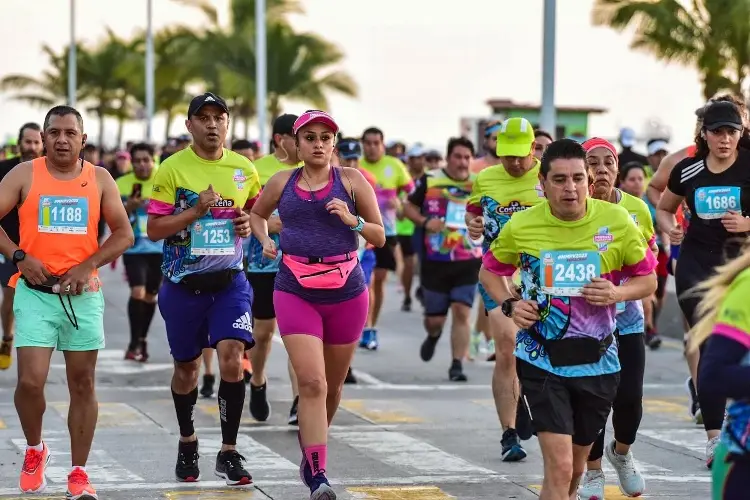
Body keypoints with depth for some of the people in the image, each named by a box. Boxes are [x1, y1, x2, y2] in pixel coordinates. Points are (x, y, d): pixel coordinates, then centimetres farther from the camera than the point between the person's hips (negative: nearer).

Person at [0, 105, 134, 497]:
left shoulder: (99, 179, 5)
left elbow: (123, 233, 6)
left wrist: (88, 266, -7)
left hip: (83, 294, 2)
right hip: (36, 292, -2)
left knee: (82, 384, 4)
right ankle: (34, 450, 16)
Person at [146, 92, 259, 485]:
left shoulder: (243, 169, 3)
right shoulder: (172, 169, -6)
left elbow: (257, 208, 21)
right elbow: (154, 229, -8)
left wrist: (250, 223, -2)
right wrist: (196, 211, -20)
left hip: (230, 280, 1)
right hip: (183, 284, -1)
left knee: (232, 357, -16)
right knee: (186, 366, 12)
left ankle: (229, 453, -6)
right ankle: (187, 442, 36)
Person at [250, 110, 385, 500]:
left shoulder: (351, 180, 1)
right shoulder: (282, 183, 5)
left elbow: (380, 237, 4)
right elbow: (257, 214, 26)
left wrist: (352, 221, -15)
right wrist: (265, 240, 6)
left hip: (346, 294, 1)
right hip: (296, 293, -1)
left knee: (332, 386, 13)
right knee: (312, 383, -15)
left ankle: (311, 452, 38)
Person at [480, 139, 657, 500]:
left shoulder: (617, 221, -7)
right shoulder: (521, 226, -8)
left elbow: (648, 280, 4)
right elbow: (490, 271, 11)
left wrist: (618, 293, -17)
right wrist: (509, 305, -8)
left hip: (596, 360, 2)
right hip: (541, 359, -2)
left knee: (576, 467, 18)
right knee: (559, 467, -15)